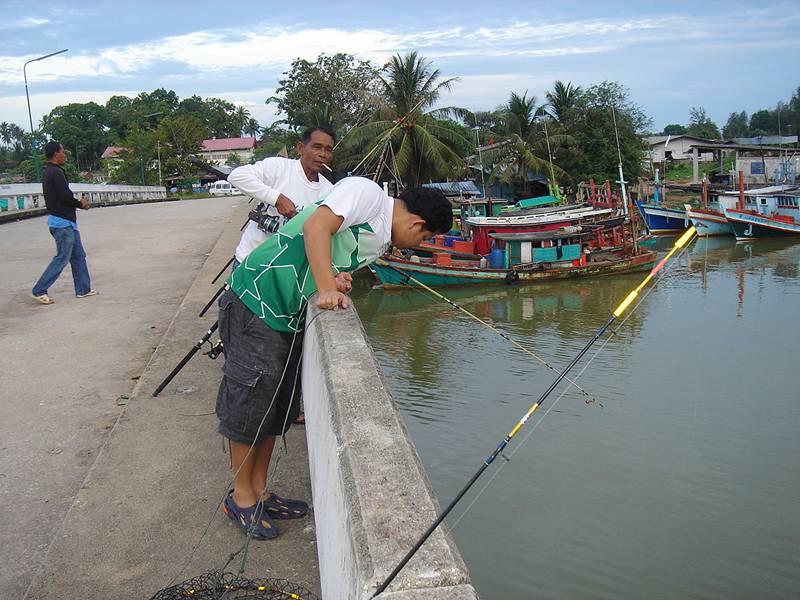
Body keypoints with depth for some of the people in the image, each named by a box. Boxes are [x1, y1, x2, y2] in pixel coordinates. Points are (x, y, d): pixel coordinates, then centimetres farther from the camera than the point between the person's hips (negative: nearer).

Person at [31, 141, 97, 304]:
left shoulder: (49, 172, 17)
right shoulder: (56, 172, -15)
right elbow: (66, 196, -21)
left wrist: (79, 202, 4)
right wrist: (81, 204, -3)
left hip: (67, 222, 10)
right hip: (62, 222, -10)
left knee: (78, 255, 12)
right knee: (62, 258, -5)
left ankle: (83, 289, 17)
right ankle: (39, 290, 0)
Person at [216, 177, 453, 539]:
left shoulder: (382, 239, 14)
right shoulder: (366, 191, -13)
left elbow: (332, 262, 13)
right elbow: (317, 226, -26)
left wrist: (337, 280, -9)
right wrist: (326, 289, -31)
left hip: (290, 315, 10)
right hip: (258, 300, -10)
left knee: (279, 405, 15)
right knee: (251, 402, 0)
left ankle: (259, 492, 30)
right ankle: (241, 497, 17)